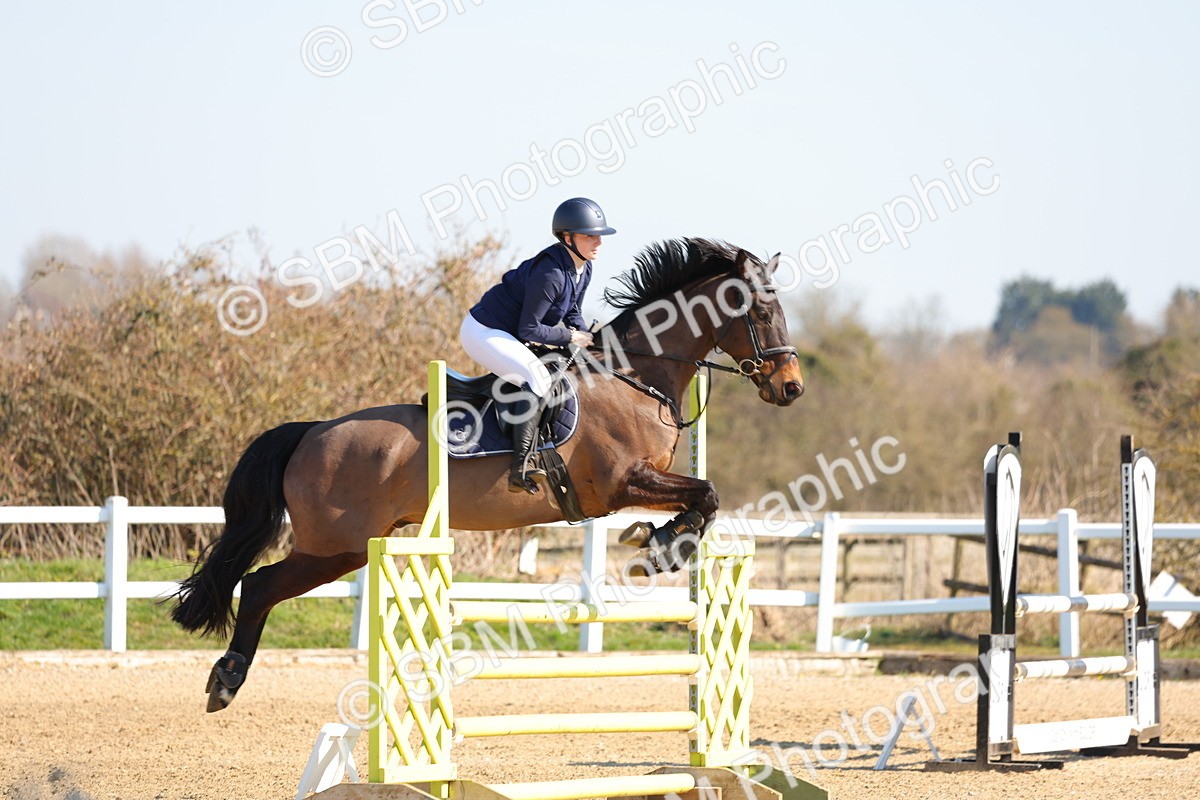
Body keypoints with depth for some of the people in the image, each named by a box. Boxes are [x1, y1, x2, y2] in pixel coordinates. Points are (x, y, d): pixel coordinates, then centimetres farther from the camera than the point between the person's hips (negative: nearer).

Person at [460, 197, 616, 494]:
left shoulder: (583, 269, 0)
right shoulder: (550, 274, -29)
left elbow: (571, 313, 13)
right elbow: (529, 329, -25)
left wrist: (587, 339, -4)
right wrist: (571, 338, -17)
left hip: (509, 334, 11)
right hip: (483, 332, -11)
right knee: (537, 378, -27)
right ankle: (520, 469, -28)